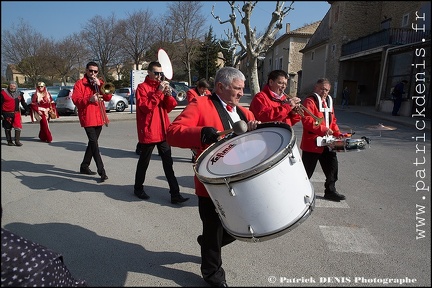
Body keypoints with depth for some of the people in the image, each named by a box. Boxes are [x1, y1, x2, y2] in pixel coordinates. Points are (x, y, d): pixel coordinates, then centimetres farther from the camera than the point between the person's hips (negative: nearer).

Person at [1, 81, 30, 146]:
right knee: (8, 128, 9)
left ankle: (17, 141, -4)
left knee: (18, 127, -11)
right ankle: (9, 141, 18)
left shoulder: (19, 93, 8)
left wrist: (27, 110, 13)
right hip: (7, 113, -2)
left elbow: (23, 103, 19)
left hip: (16, 113, 2)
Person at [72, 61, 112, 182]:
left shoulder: (100, 82, 14)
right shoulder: (79, 83, 0)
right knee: (94, 144, -13)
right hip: (87, 118, -6)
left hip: (99, 118, 6)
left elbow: (108, 97, 1)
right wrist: (89, 99, -26)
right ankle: (101, 171, -14)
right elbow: (76, 100, -11)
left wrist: (100, 85, -10)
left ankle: (84, 166, 29)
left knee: (92, 143, 14)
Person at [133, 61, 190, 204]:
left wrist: (168, 94, -6)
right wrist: (159, 92, -20)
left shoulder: (162, 86, 15)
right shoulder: (142, 87, -5)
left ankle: (175, 194, 6)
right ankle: (138, 188, 30)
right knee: (144, 162, 9)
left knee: (168, 163, 4)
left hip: (163, 131, 6)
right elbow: (145, 107, -19)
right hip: (148, 132, -6)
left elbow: (168, 108, 11)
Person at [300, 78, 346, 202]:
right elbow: (307, 120, -25)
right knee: (307, 171, 3)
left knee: (332, 167, 16)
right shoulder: (310, 101, -11)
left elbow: (333, 121, 21)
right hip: (312, 144, -8)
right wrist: (322, 129, -33)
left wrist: (338, 134, 6)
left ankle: (330, 191, 33)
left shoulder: (328, 102, 17)